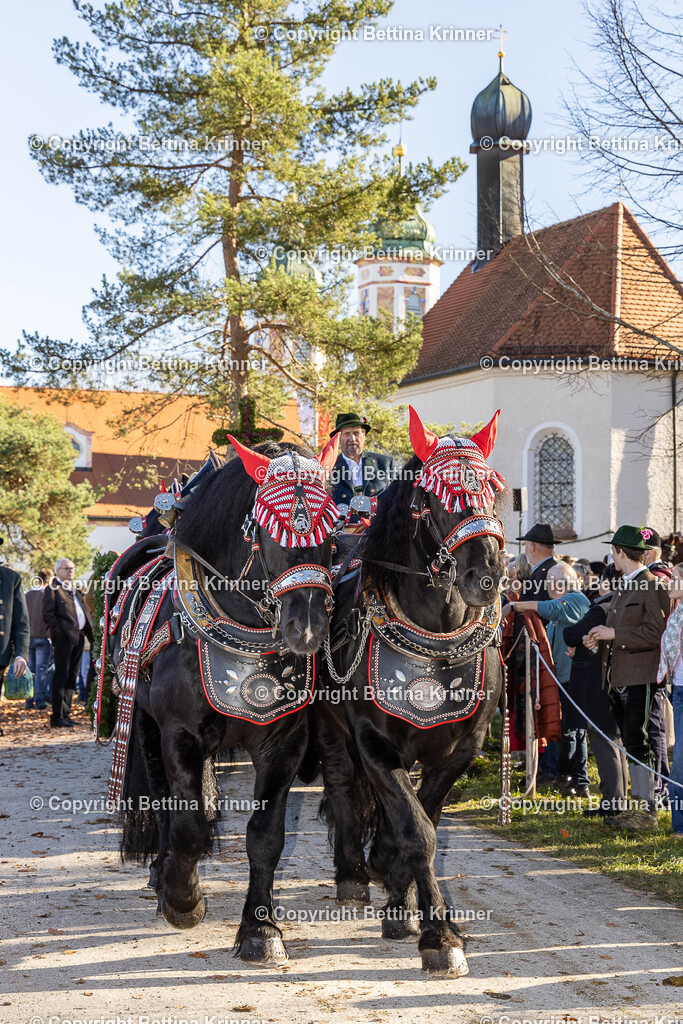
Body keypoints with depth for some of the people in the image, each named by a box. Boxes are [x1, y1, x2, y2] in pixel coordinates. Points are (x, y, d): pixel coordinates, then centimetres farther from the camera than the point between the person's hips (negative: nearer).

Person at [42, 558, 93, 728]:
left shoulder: (74, 590, 21)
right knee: (61, 677, -8)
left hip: (78, 637, 8)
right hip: (64, 638, -8)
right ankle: (57, 717, -7)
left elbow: (83, 612, 23)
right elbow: (48, 615, -10)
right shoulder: (53, 590, -3)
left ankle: (66, 713, 17)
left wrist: (88, 631, 9)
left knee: (72, 677, 11)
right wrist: (59, 632, -16)